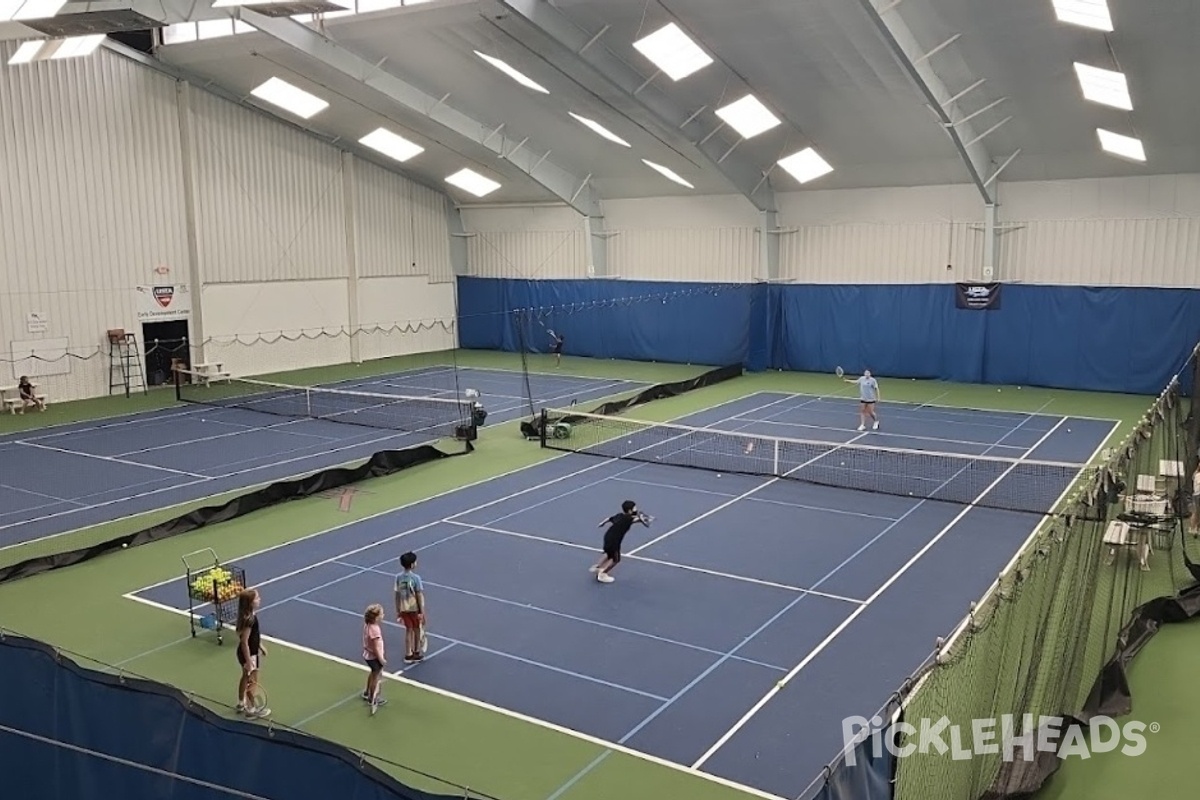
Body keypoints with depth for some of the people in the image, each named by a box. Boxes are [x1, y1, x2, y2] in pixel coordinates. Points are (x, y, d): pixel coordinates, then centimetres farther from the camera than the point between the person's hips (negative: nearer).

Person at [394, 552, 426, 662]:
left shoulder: (398, 577, -5)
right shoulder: (415, 578, -19)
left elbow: (397, 595, 0)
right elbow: (419, 596, -15)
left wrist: (398, 611, 9)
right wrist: (422, 612, -9)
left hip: (404, 609, 4)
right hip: (415, 608, -4)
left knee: (408, 630, 15)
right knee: (417, 630, 15)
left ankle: (408, 654, 17)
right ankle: (416, 653, 27)